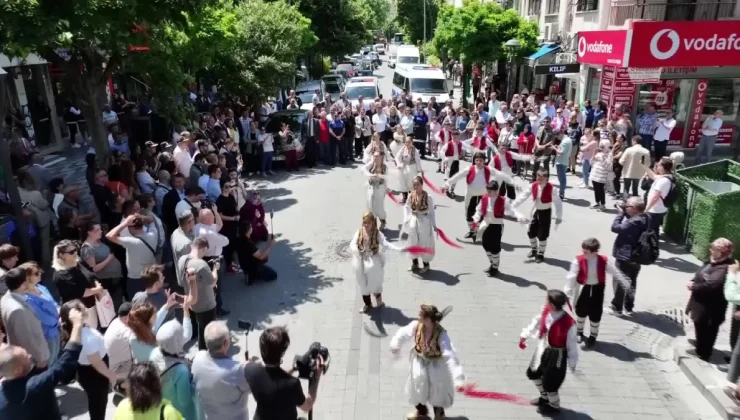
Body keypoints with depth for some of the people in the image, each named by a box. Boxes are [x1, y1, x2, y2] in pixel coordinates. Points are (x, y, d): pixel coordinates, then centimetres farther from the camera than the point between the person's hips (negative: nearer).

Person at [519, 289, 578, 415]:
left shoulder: (568, 323, -32)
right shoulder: (546, 311, -15)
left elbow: (572, 344, -19)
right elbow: (537, 322, 4)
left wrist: (572, 362, -8)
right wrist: (525, 336, 9)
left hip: (557, 354, -7)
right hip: (543, 349, 7)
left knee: (549, 382, 4)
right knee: (533, 373, 22)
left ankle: (554, 406, 36)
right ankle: (544, 397, 49)